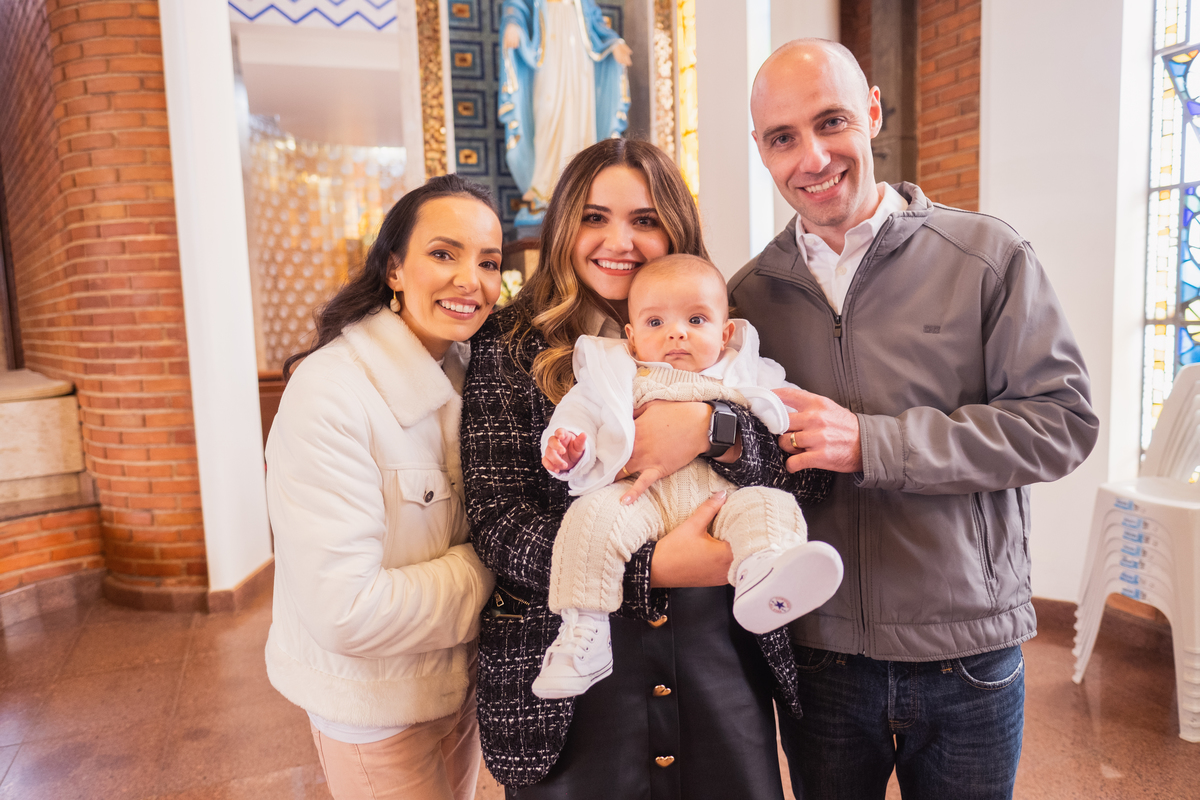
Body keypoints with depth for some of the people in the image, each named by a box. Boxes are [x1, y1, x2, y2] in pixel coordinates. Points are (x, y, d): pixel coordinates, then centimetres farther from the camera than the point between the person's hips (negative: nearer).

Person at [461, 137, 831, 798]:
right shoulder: (510, 350, -3)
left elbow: (810, 475, -4)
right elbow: (497, 522, -11)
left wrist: (713, 425, -23)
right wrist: (651, 567, -22)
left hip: (721, 662, 3)